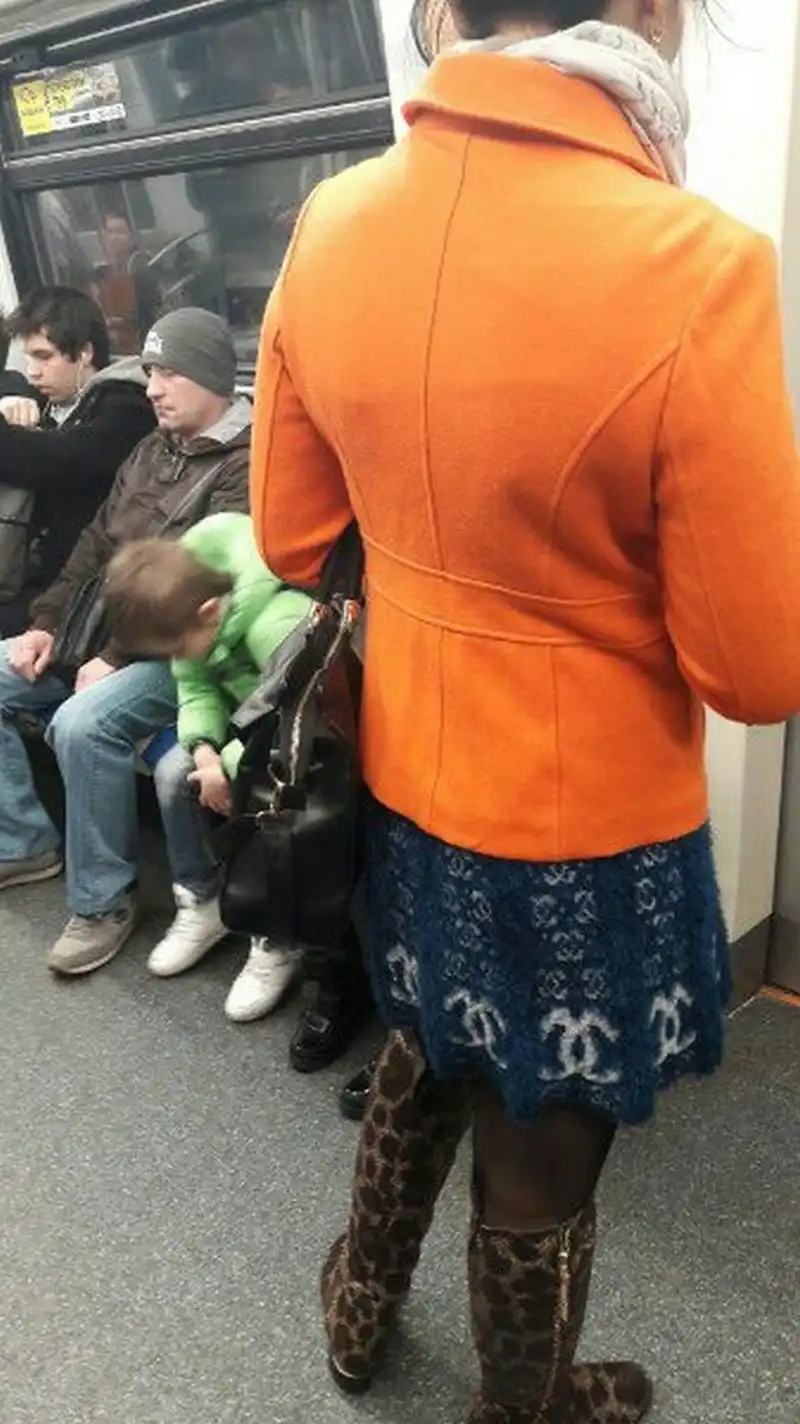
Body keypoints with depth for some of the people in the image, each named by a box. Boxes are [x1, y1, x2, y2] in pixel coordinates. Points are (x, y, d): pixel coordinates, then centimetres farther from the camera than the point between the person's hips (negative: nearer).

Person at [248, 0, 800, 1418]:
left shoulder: (330, 226, -7)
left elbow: (290, 536, 4)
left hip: (407, 776, 6)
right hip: (587, 825, -5)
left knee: (425, 1053, 31)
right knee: (540, 1157, 19)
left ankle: (360, 1306, 56)